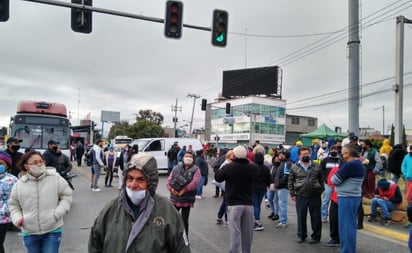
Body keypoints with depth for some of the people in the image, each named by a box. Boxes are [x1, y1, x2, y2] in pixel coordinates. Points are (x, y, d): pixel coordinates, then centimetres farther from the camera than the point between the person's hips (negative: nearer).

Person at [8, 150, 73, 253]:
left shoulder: (55, 178, -7)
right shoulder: (19, 184, -2)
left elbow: (66, 195, 2)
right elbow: (13, 204, 13)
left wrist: (58, 212, -10)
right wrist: (17, 218, -4)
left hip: (53, 230, -2)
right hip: (29, 233, 3)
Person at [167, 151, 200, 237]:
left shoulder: (195, 169, -3)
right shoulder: (176, 168, 7)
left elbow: (195, 182, -17)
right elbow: (169, 180, 5)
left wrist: (184, 190, -20)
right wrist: (171, 189, -13)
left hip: (187, 200, -3)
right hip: (174, 198, 3)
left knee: (184, 220, 6)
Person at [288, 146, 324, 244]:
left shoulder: (316, 166, 5)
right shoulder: (294, 167, 2)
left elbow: (321, 179, 12)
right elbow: (290, 181, 6)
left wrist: (321, 190, 4)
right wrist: (292, 194, 2)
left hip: (315, 195, 0)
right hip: (300, 196, 0)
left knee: (316, 217, 7)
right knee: (301, 216, 8)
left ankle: (316, 236, 20)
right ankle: (301, 235, 23)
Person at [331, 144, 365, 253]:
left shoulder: (349, 165, -20)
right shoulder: (359, 164, 11)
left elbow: (335, 180, -16)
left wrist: (332, 178, 3)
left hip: (347, 198, -10)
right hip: (355, 197, 10)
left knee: (345, 225, -1)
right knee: (351, 225, 17)